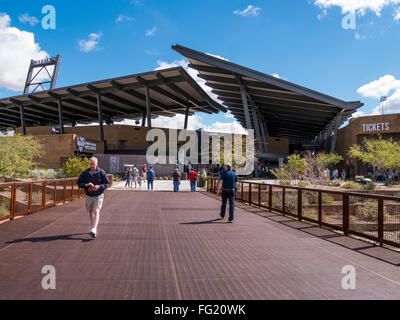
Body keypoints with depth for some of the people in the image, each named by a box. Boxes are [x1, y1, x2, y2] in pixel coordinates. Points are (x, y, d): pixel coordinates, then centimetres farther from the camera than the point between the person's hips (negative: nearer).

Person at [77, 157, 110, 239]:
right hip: (89, 196, 4)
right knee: (90, 212, 17)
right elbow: (79, 182, -1)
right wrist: (86, 184, -22)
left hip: (99, 196, -4)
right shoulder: (85, 173, -5)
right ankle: (93, 226, 39)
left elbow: (107, 183, -8)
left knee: (96, 212, -17)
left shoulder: (101, 172, -11)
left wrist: (99, 186, -25)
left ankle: (94, 230, -25)